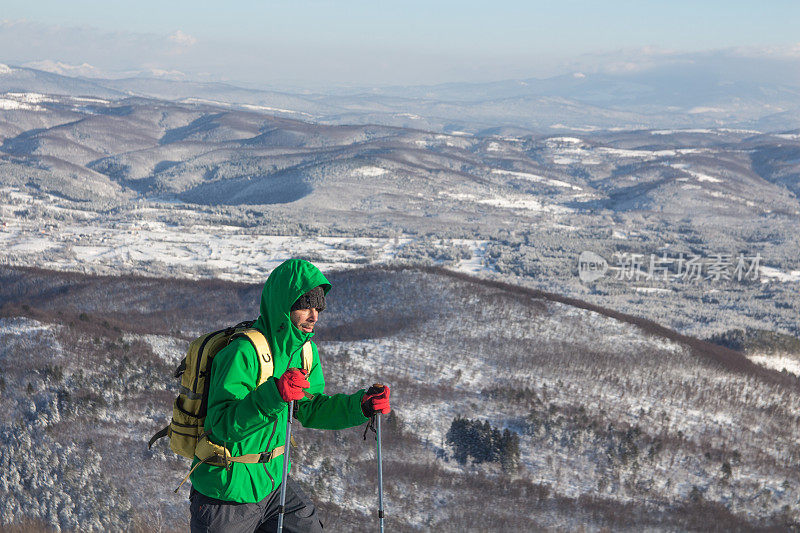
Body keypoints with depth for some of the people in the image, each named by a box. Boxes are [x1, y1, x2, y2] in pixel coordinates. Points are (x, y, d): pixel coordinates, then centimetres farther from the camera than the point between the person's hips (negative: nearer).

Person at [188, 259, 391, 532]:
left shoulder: (304, 350, 1)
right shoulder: (244, 352, -25)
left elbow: (309, 409, 9)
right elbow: (222, 423, -30)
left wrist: (362, 405, -3)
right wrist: (273, 395, -42)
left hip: (273, 482, 7)